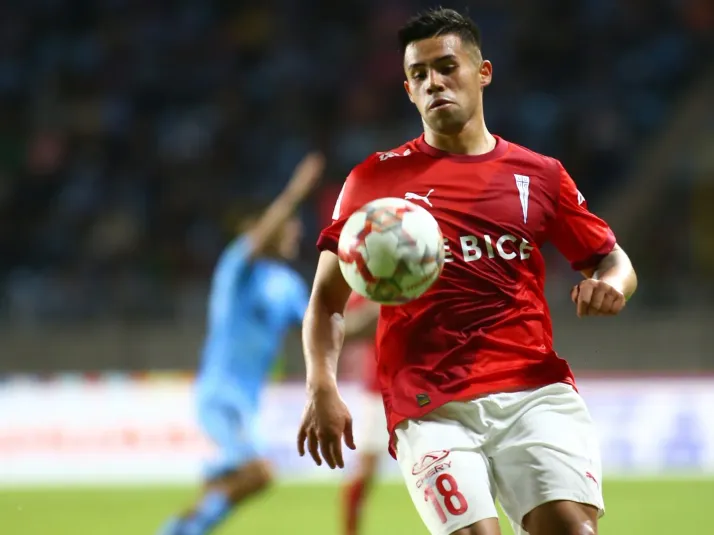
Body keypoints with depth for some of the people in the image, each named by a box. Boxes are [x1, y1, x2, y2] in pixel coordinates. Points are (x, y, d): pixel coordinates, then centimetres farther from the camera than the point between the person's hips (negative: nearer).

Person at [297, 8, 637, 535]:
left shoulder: (539, 174, 15)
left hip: (536, 392, 1)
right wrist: (322, 387, -4)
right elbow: (327, 298, 12)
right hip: (431, 408, -1)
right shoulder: (375, 179, 12)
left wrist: (610, 284, -4)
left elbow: (614, 260, 21)